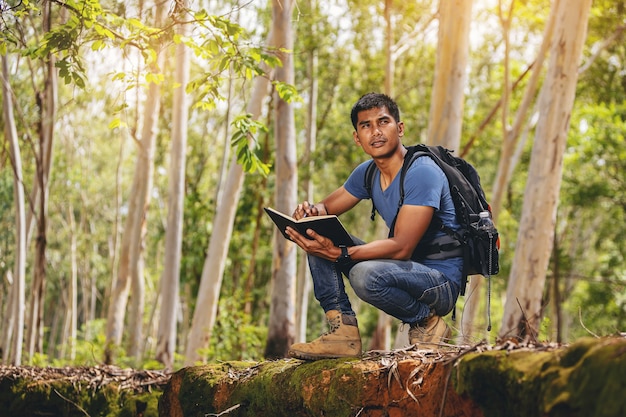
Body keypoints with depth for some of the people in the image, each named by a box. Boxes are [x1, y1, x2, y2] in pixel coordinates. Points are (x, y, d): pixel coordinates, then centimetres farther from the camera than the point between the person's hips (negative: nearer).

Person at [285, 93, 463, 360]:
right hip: (404, 269, 8)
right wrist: (311, 210, -13)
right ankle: (342, 331, -5)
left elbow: (401, 248, -27)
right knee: (317, 240, -1)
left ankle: (426, 321, -9)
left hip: (442, 281, -8)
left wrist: (337, 254, -36)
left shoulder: (421, 172, -20)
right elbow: (328, 207, 14)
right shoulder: (366, 173, 5)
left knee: (366, 274, -36)